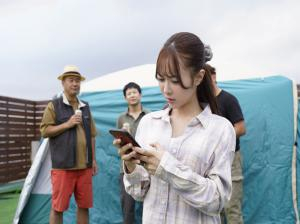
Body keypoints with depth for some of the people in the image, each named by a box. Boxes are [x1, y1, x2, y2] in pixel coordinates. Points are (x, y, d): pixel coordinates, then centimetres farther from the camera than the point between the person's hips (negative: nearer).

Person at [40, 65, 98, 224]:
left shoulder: (85, 107, 14)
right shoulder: (54, 105, 0)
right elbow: (44, 131, -5)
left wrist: (93, 159, 12)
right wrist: (67, 124, -15)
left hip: (84, 166, 5)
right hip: (63, 166, -4)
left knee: (84, 205, 9)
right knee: (58, 207, 0)